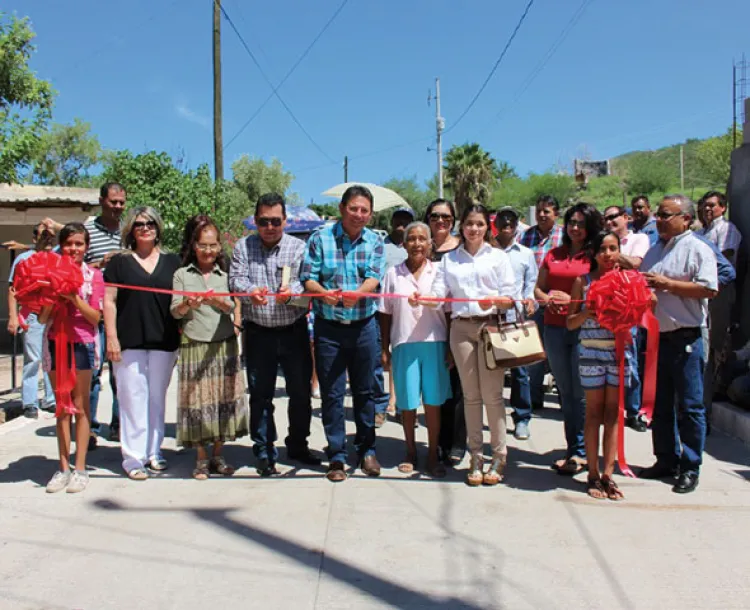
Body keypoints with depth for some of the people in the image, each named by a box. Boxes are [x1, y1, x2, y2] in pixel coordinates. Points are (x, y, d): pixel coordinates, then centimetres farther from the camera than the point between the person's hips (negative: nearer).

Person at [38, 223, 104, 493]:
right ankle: (64, 468, 13)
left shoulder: (93, 275, -1)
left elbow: (96, 317, -5)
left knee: (80, 407, 3)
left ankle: (80, 469, 8)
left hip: (82, 343, -3)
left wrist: (74, 298, -17)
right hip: (56, 343, 3)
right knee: (62, 407, 8)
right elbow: (42, 318, 4)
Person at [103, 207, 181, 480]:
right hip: (129, 342, -2)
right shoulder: (119, 262, 5)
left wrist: (182, 335, 2)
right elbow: (109, 301, 2)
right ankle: (133, 457, 7)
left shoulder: (172, 261, 10)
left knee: (157, 397, 10)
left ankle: (153, 451, 22)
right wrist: (111, 337, -6)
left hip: (164, 342, 2)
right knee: (133, 398, 0)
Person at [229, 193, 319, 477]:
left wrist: (291, 292, -30)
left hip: (294, 331, 0)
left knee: (301, 392, 9)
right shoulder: (243, 247, 5)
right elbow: (236, 279, -7)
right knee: (260, 395, 7)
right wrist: (251, 291, -29)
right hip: (258, 333, 0)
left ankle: (297, 445, 28)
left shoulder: (299, 247, 2)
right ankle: (264, 453, 20)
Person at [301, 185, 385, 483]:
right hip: (329, 327, -1)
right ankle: (336, 456, 17)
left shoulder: (375, 241, 4)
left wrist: (357, 294, -31)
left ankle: (366, 450, 28)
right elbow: (308, 278, -6)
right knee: (331, 393, 4)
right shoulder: (320, 238, -1)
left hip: (364, 326, 1)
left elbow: (374, 278, -10)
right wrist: (323, 293, -28)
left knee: (364, 390, 12)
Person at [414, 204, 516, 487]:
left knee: (492, 394, -4)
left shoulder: (498, 257, 7)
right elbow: (439, 293, 3)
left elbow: (510, 297, 1)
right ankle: (476, 458, 14)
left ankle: (499, 457, 7)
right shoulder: (449, 259, 13)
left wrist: (494, 300, -20)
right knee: (471, 395, 6)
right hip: (461, 328, 2)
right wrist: (421, 299, -17)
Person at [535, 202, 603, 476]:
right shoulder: (553, 254, 14)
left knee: (581, 393, -2)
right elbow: (538, 288, 16)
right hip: (554, 328, 5)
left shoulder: (595, 256, -1)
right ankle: (572, 448, 21)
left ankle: (581, 452, 8)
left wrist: (571, 299, -18)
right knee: (565, 392, 11)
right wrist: (547, 299, -5)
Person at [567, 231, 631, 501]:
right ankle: (593, 474, 12)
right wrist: (588, 312, -15)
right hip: (591, 351, -1)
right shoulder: (583, 281, 2)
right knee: (594, 412, 4)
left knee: (613, 412, 5)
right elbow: (570, 323, 2)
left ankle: (608, 474, 12)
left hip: (620, 350, 1)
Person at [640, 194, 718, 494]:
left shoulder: (698, 250, -6)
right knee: (660, 404, 14)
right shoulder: (654, 251, 16)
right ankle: (666, 460, 26)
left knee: (689, 407, 2)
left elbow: (709, 289, -18)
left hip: (685, 339, -7)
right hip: (655, 337, 7)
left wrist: (666, 284, -18)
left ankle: (690, 468, 12)